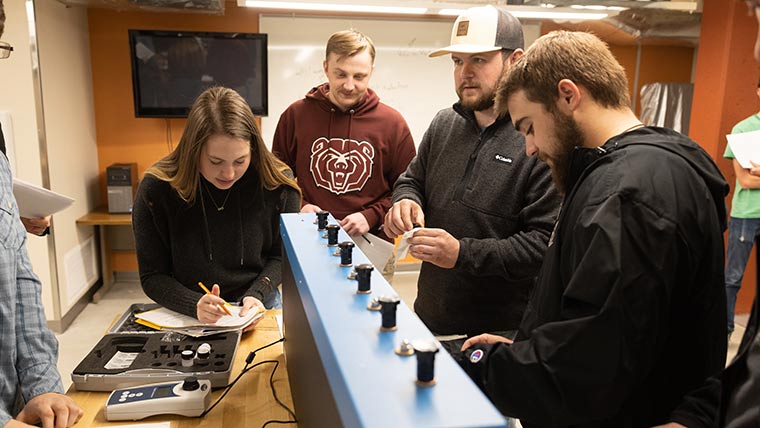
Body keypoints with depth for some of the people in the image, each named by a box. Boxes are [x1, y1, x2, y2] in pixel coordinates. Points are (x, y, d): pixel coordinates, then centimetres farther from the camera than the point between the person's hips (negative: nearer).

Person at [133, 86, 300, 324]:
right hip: (186, 316, 0)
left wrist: (256, 295, -11)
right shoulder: (155, 189, -11)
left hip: (258, 310, 0)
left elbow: (280, 255, 5)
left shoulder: (277, 186, -10)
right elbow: (152, 276, -4)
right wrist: (195, 305, -20)